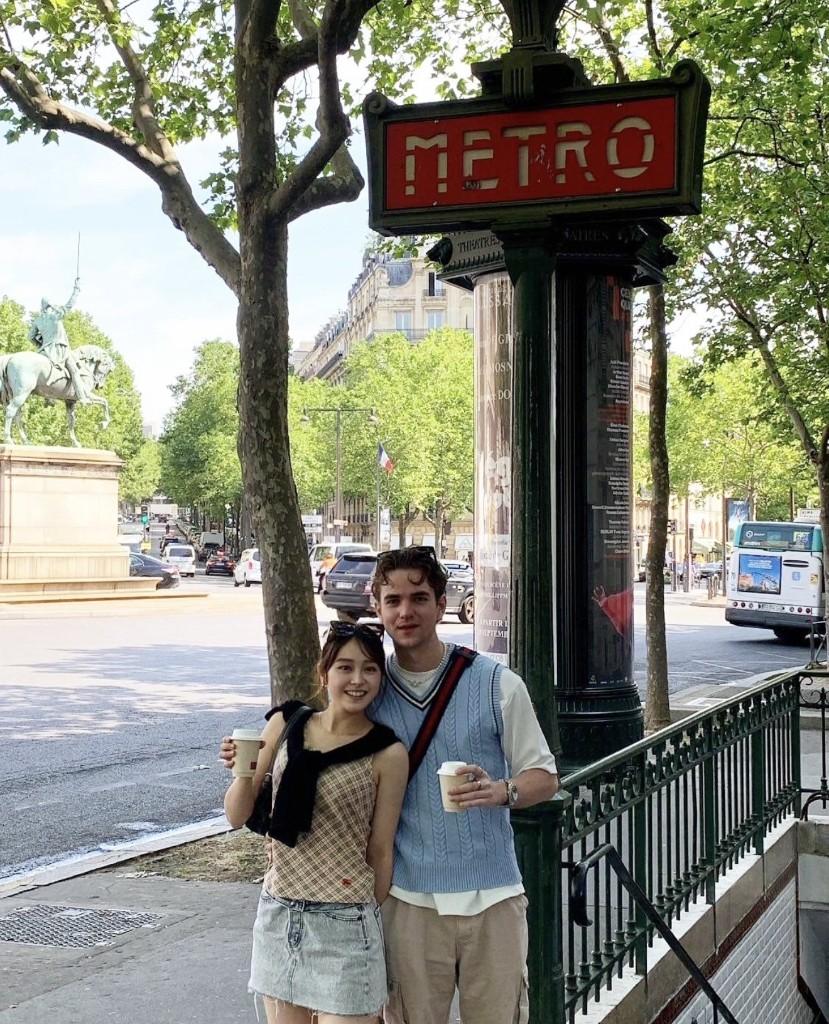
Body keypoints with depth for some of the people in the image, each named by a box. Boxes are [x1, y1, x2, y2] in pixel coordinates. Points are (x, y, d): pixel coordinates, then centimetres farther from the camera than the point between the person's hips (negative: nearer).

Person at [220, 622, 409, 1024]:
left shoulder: (387, 755, -9)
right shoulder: (285, 724, 0)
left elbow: (380, 851, -3)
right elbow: (237, 816, 4)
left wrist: (372, 925, 3)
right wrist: (243, 772, -15)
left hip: (344, 923, -4)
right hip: (277, 915, 4)